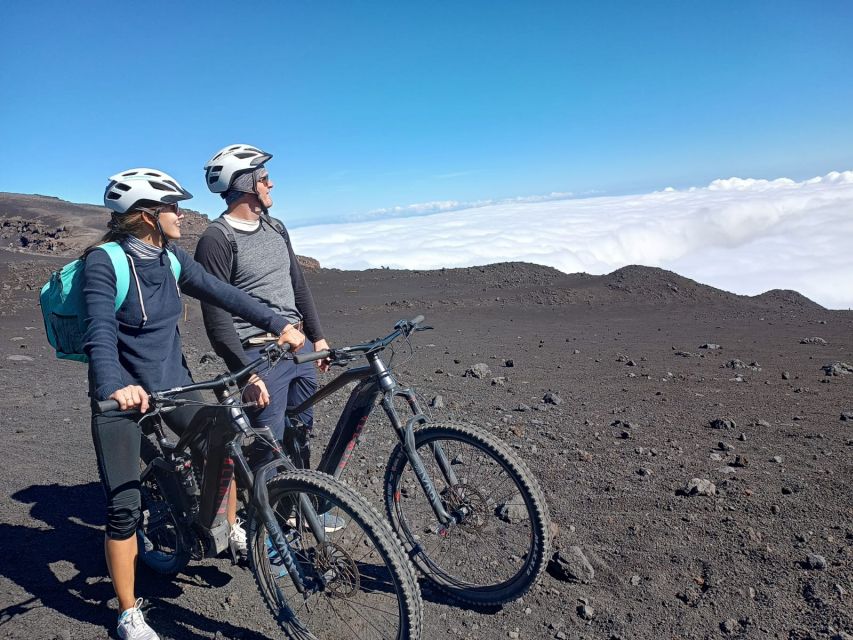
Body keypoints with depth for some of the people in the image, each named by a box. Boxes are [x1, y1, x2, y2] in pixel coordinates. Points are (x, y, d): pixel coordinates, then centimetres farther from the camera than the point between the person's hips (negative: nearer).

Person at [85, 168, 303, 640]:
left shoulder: (172, 258, 1)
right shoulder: (104, 261, -17)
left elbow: (222, 294, 1)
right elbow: (100, 332, -29)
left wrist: (278, 325, -7)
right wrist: (115, 386, -46)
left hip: (173, 385, 6)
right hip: (122, 397, -5)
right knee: (124, 508, -3)